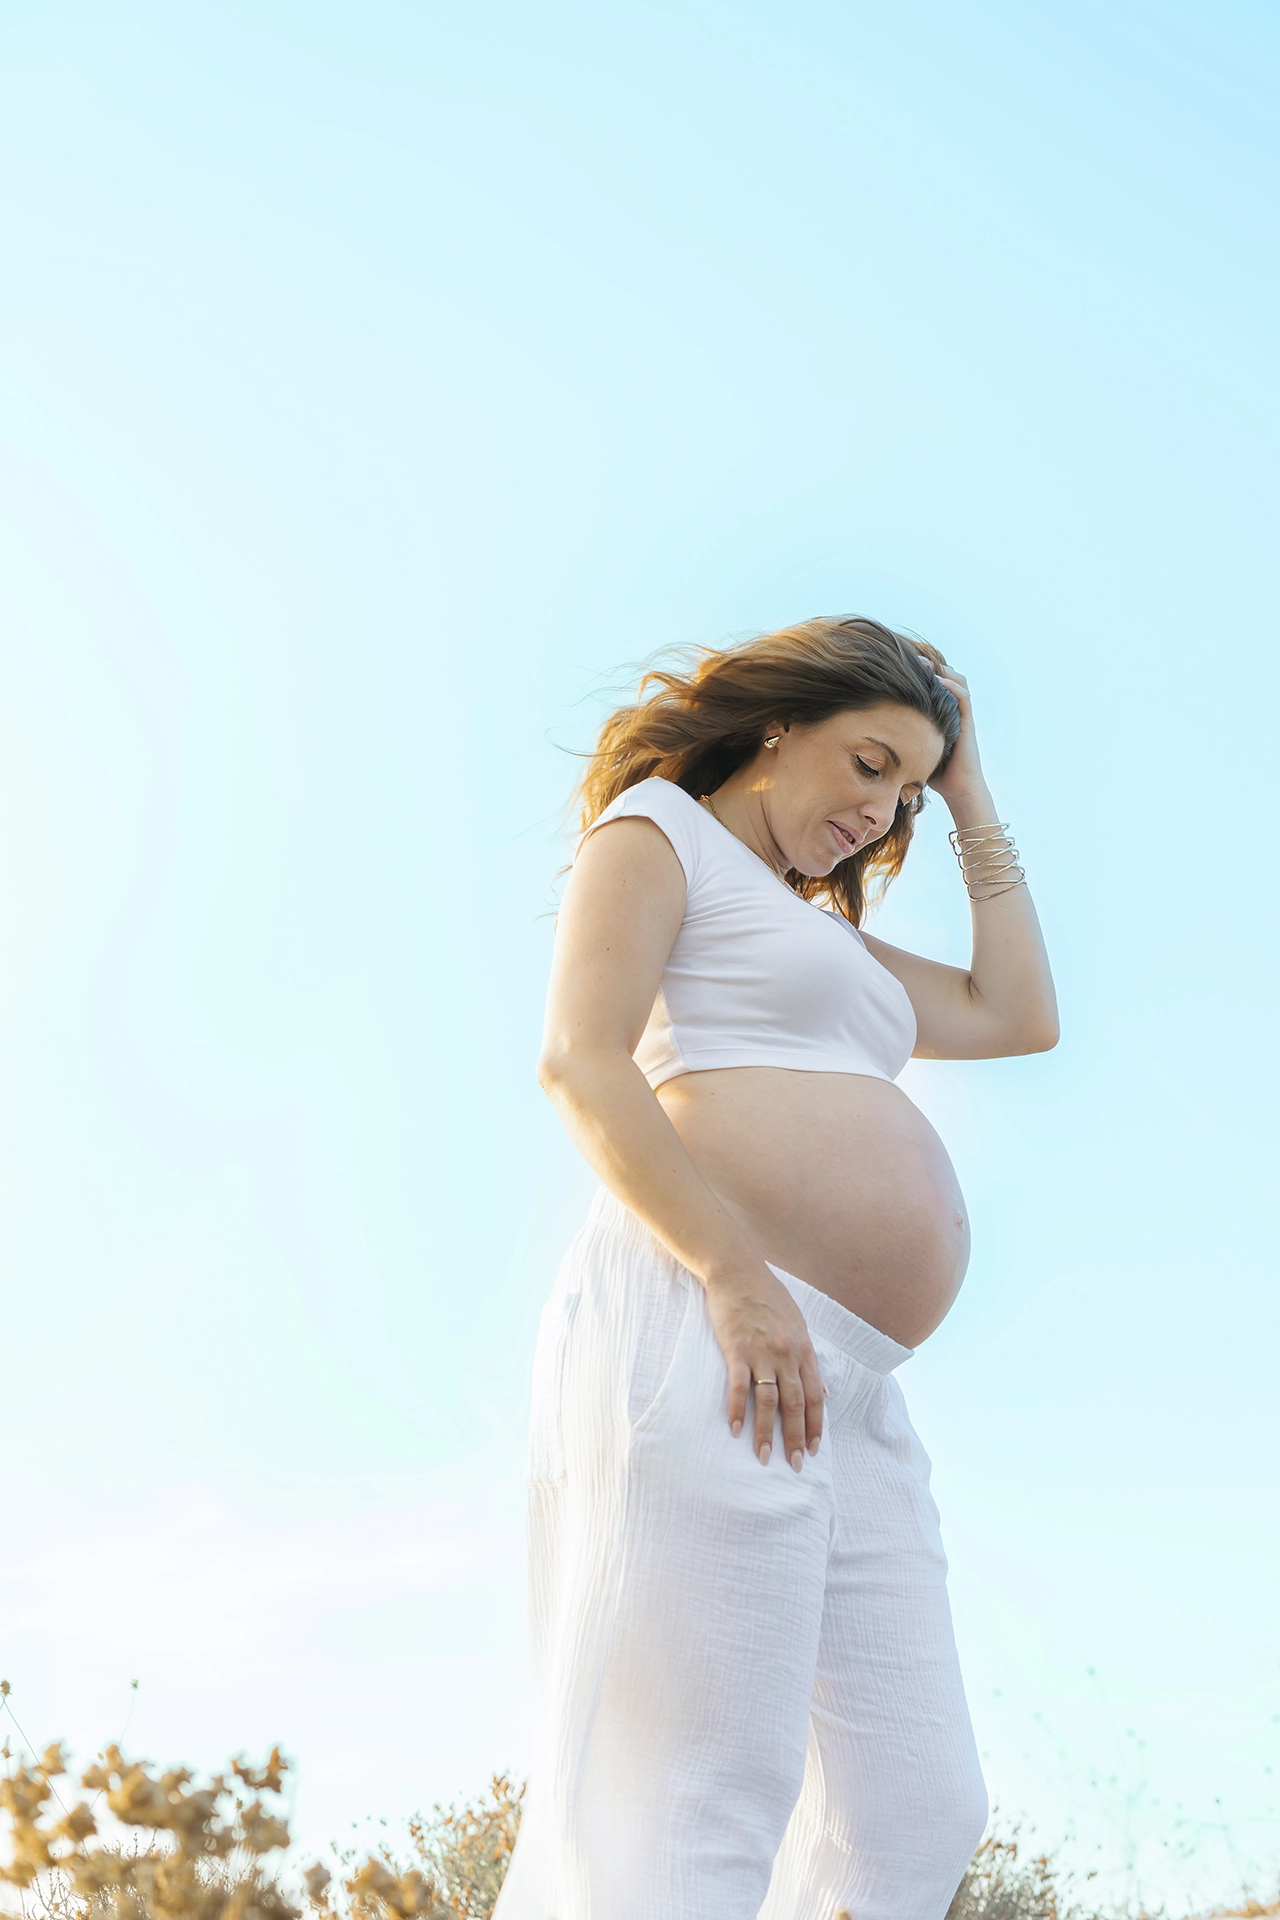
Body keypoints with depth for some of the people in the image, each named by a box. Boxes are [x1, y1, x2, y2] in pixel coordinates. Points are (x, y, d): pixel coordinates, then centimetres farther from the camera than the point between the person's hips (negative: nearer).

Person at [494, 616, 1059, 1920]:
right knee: (694, 1809, -16)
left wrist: (969, 800, 29)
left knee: (916, 1815, 3)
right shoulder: (658, 830, 7)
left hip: (849, 1395, 9)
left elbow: (1019, 1015, 28)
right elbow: (580, 1065, -8)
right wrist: (736, 1276, -19)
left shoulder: (819, 929, 32)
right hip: (706, 1332, -9)